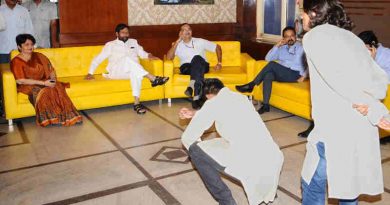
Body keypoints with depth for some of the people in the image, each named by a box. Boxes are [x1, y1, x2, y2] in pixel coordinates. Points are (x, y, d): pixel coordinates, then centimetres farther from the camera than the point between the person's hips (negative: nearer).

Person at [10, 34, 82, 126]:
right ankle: (52, 118, -31)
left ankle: (65, 116, -33)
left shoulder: (39, 56, 13)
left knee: (57, 88, -29)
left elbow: (51, 70, 14)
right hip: (28, 87, -4)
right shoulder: (16, 61, -4)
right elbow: (20, 81, -14)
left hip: (44, 83, 4)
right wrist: (43, 83, -20)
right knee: (44, 92, -36)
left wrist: (53, 79, -11)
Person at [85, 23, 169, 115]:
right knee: (127, 59, -35)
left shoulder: (133, 42, 23)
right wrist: (90, 73, 3)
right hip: (116, 72, -2)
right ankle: (153, 79, -39)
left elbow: (142, 53, 24)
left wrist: (149, 55, 1)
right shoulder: (110, 45, 14)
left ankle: (136, 103, -45)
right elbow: (97, 59, 12)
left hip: (133, 71, 2)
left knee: (136, 72, -38)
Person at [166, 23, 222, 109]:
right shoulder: (177, 45, 14)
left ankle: (192, 86, -50)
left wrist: (219, 63, 8)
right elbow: (169, 57, -5)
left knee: (197, 58, -36)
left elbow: (217, 47, 19)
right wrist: (177, 41, -7)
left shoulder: (200, 41, 14)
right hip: (186, 67, 0)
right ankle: (197, 97, -48)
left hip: (202, 66, 0)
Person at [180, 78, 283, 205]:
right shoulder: (240, 97, 22)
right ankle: (267, 194, 38)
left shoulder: (213, 103, 3)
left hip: (250, 164, -8)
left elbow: (187, 138, 8)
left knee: (195, 149, 8)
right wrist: (195, 113, 44)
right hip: (275, 159, 8)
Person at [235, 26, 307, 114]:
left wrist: (303, 76, -17)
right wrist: (277, 45, 0)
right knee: (268, 75, -32)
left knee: (272, 64, -28)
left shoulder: (302, 48, 8)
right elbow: (268, 58, 8)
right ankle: (265, 105, -33)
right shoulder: (281, 48, 19)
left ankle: (251, 85, -21)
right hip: (281, 74, 4)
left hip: (294, 75, -4)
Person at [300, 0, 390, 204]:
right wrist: (370, 102, -7)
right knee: (348, 181, 23)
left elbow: (338, 79, -19)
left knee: (312, 183, 9)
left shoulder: (314, 36, -5)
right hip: (362, 125, 8)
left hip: (336, 126, -7)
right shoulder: (350, 36, 18)